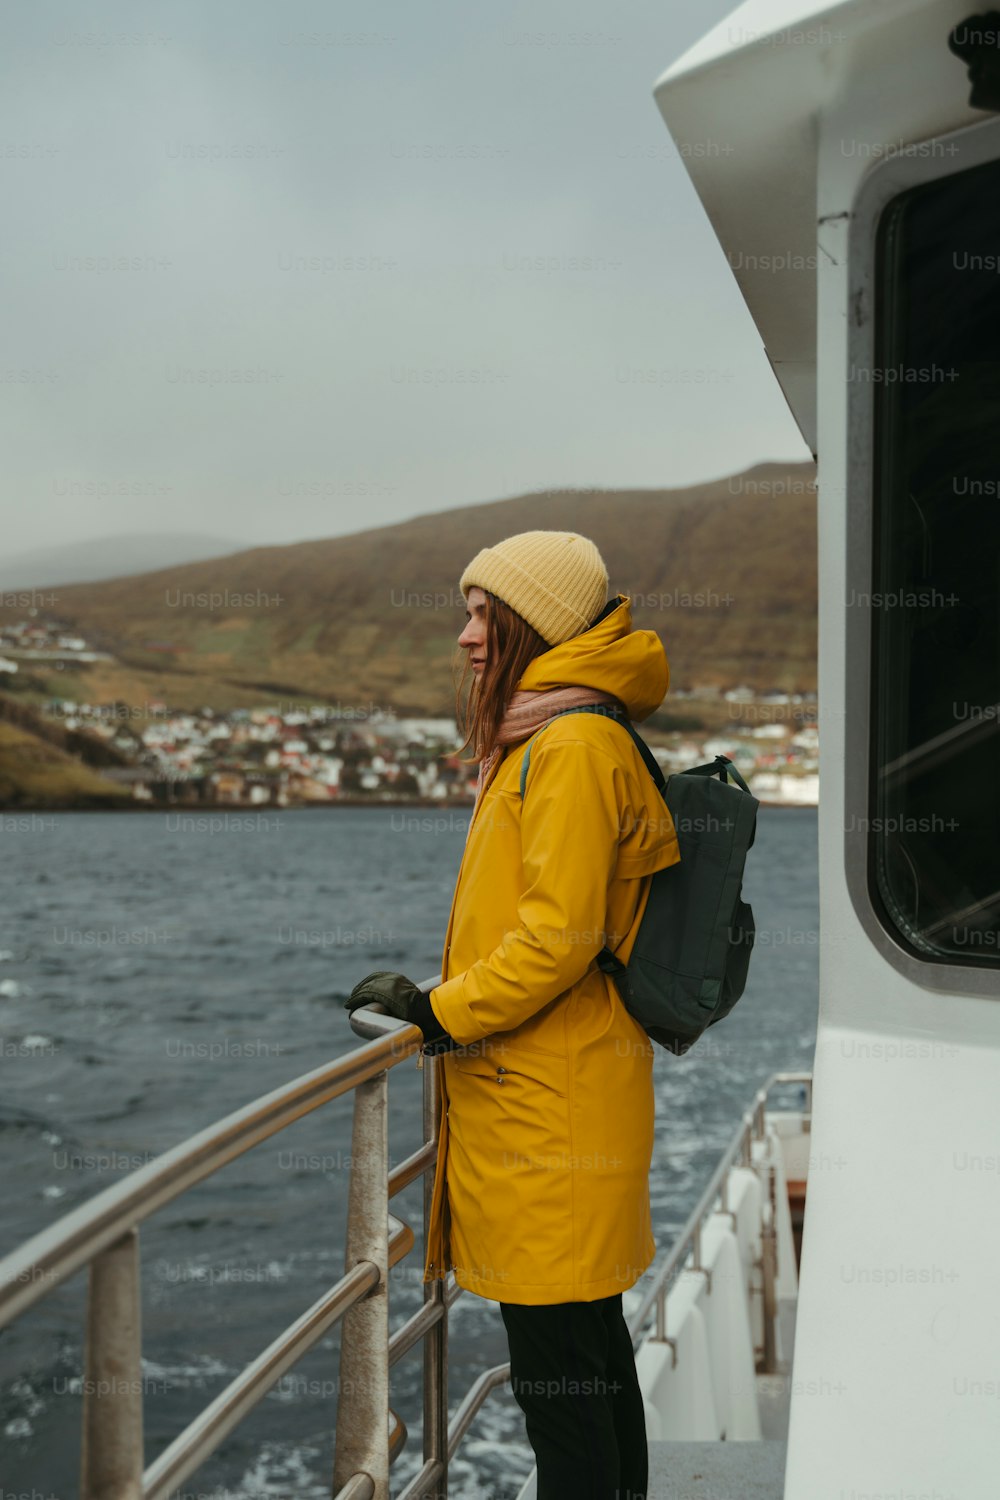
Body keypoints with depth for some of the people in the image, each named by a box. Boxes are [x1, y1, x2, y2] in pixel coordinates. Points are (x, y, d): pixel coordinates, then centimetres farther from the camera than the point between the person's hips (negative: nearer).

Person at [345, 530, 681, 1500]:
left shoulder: (572, 747, -15)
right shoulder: (545, 741, 17)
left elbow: (559, 935, -21)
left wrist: (436, 1012, -12)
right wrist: (443, 1003, 14)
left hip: (547, 1118, -10)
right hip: (555, 1103, 10)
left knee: (557, 1374, -2)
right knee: (593, 1354, 19)